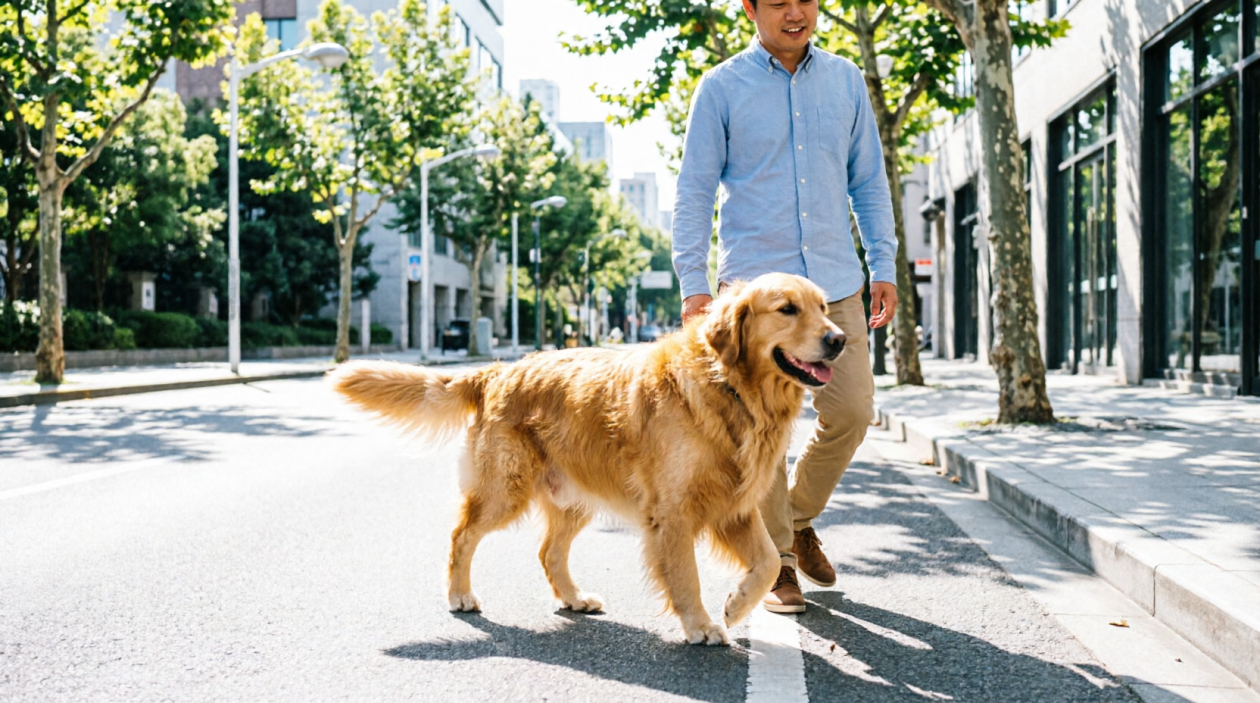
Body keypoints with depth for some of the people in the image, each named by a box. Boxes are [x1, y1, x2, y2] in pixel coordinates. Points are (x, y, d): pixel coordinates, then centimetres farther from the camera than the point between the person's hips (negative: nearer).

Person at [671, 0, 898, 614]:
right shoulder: (722, 87, 1)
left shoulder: (845, 80, 11)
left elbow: (868, 181, 15)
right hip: (753, 279, -3)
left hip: (834, 279, 3)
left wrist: (884, 267, 8)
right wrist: (693, 284, -7)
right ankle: (775, 558, 14)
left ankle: (798, 518, 27)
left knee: (851, 410, 1)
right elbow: (694, 191, 1)